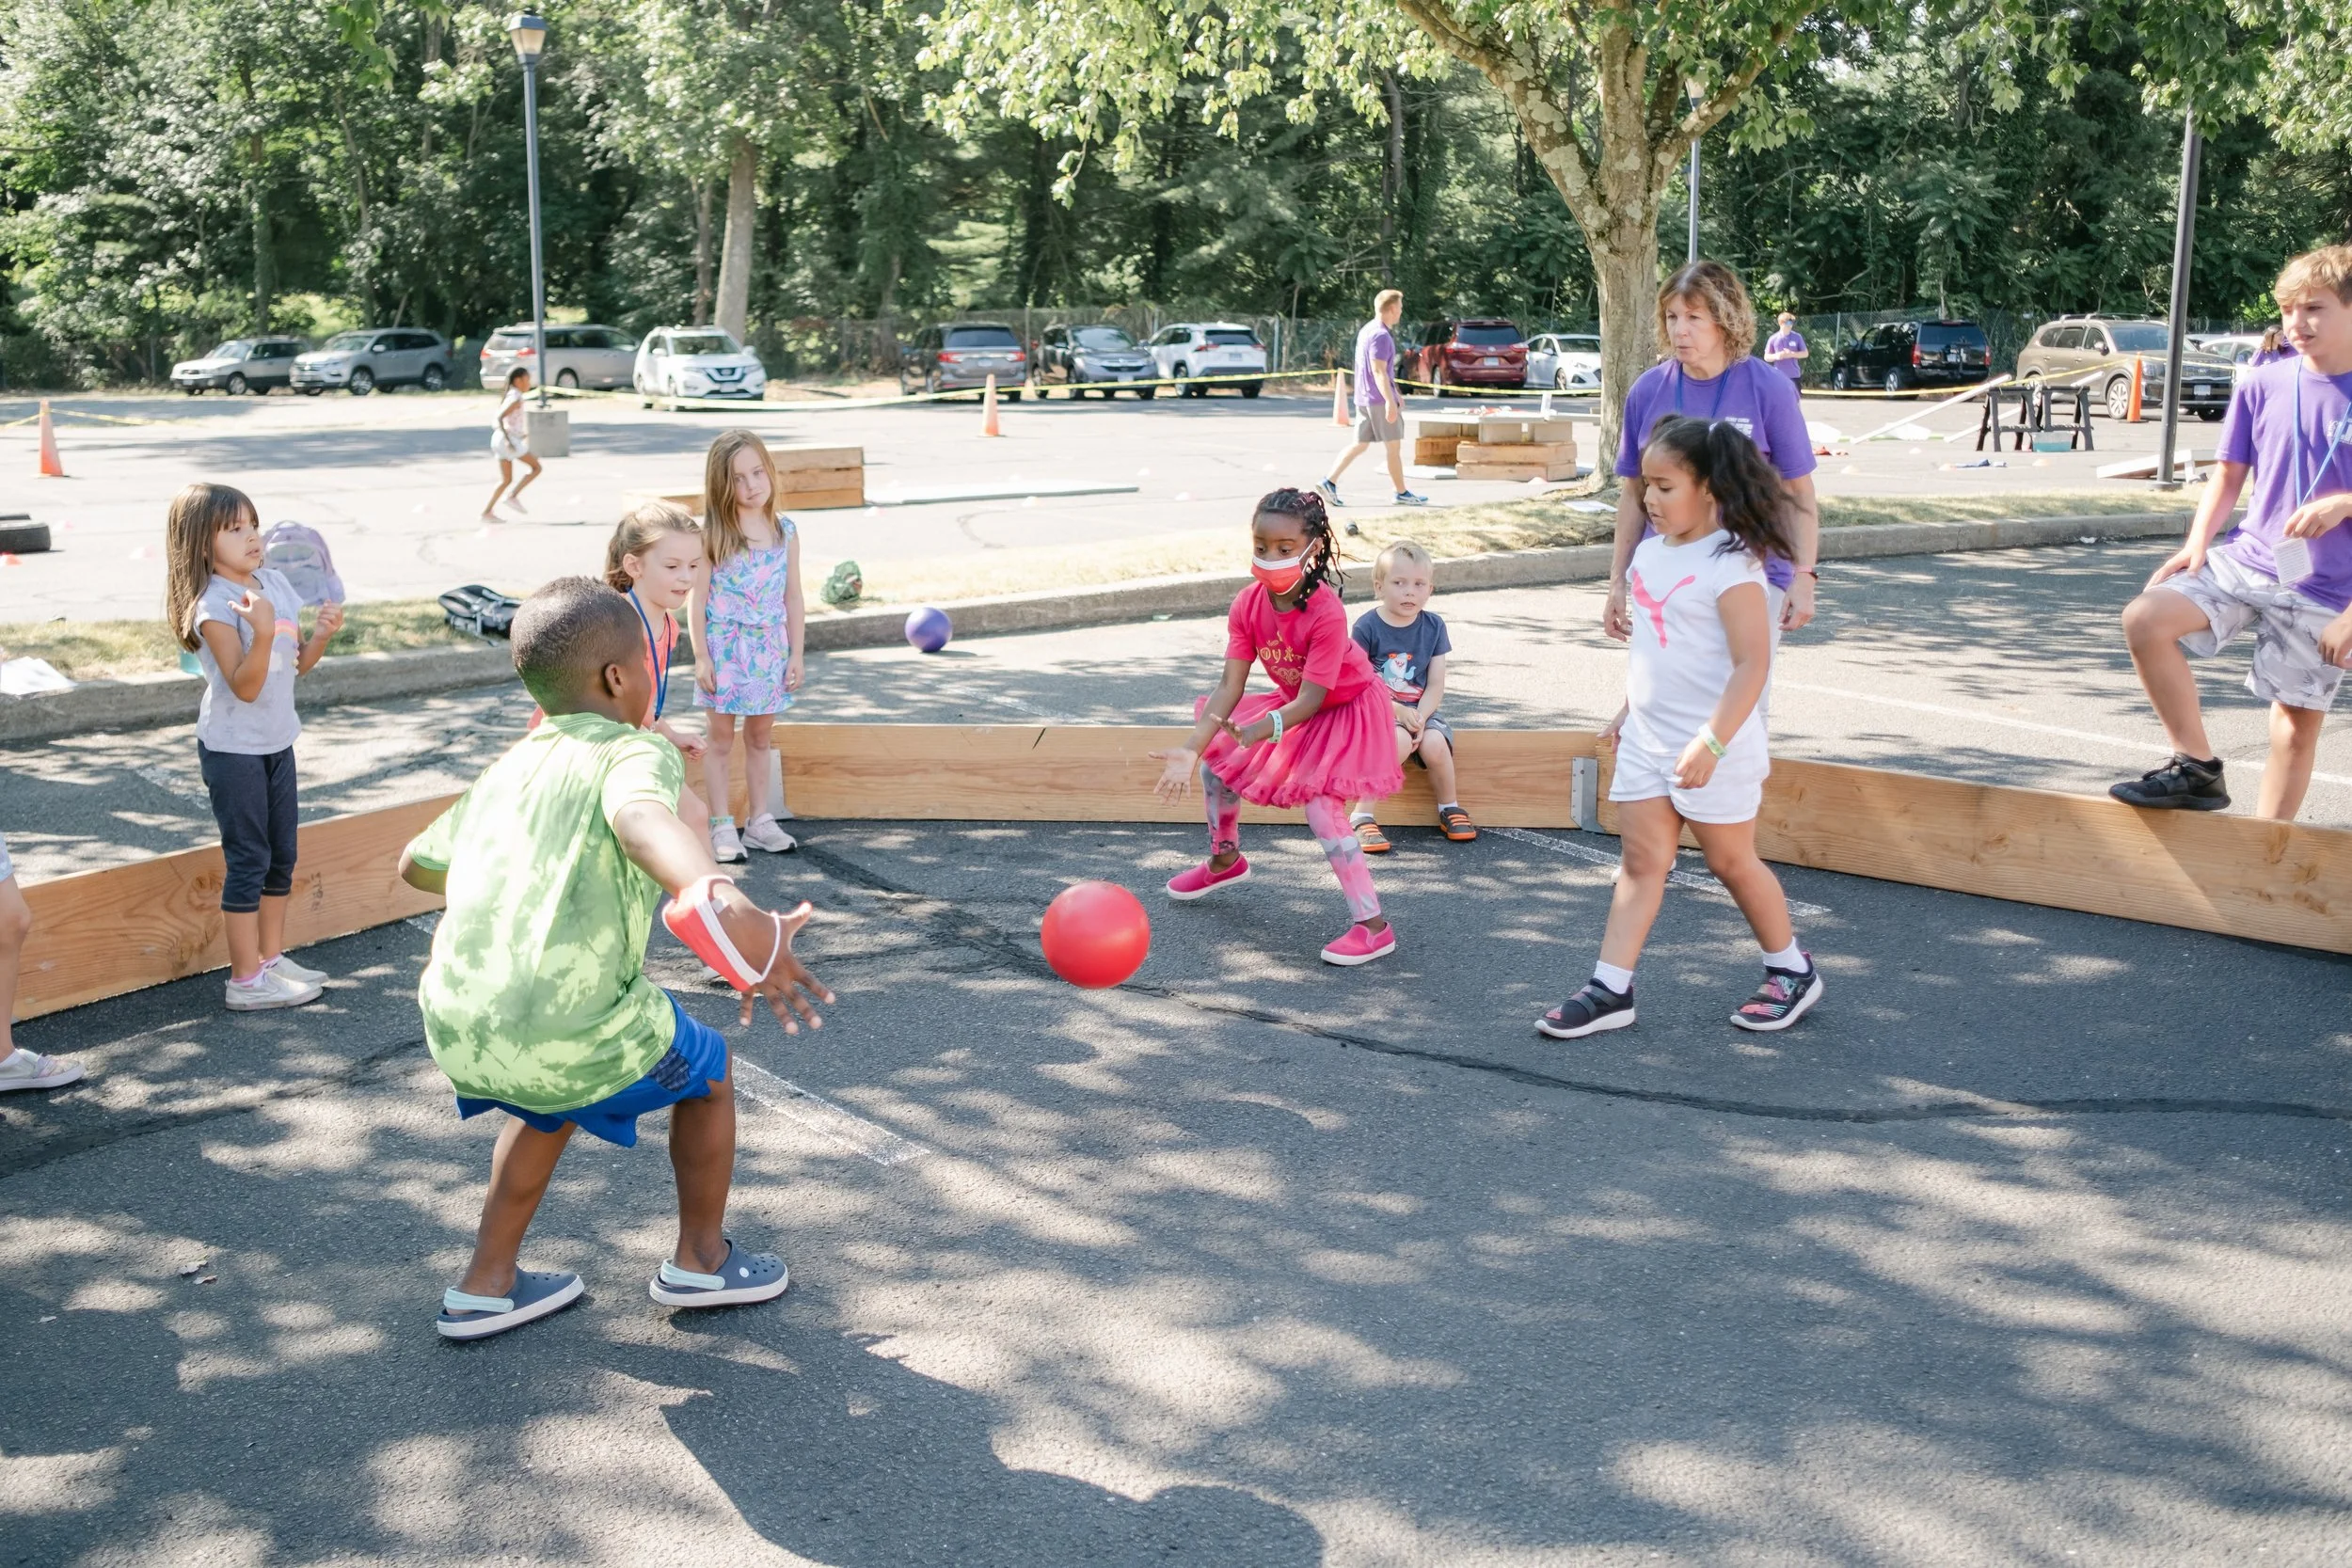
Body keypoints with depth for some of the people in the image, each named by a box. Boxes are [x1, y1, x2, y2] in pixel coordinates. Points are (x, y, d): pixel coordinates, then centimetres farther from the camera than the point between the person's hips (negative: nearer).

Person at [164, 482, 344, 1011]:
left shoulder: (276, 582, 3)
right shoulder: (214, 606, -18)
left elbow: (300, 663, 10)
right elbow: (245, 687, -24)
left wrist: (322, 634, -9)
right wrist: (262, 633, -37)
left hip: (277, 742, 7)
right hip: (233, 747, -7)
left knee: (281, 855, 15)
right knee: (248, 859, -3)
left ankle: (272, 958, 28)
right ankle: (246, 982, 5)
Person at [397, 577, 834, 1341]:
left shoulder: (504, 771, 18)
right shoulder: (634, 751, -3)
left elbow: (416, 864, 36)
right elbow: (641, 817, -30)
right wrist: (728, 910, -49)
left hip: (454, 1033, 7)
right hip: (569, 1033, -7)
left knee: (555, 1098, 38)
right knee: (707, 1068, 23)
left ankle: (486, 1285, 40)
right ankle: (700, 1260, 38)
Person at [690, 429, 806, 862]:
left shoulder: (785, 532, 1)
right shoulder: (711, 534, -9)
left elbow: (793, 599, 5)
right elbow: (697, 599, -7)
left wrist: (796, 655, 4)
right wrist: (701, 656, -11)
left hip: (770, 649, 3)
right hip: (724, 647, -3)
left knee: (760, 737, 13)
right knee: (721, 739, 5)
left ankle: (759, 820, 23)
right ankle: (722, 827, 11)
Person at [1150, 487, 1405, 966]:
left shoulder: (1326, 613, -34)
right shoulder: (1248, 605, -17)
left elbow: (1312, 699, -34)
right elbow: (1230, 685, -19)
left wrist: (1265, 727, -52)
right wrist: (1192, 749, -30)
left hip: (1345, 709, -7)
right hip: (1293, 704, 7)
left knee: (1321, 805, -23)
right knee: (1216, 757, 9)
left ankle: (1373, 925, -16)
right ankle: (1225, 859, 36)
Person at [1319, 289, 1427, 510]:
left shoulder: (1368, 330, 15)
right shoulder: (1381, 335, -16)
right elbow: (1378, 371, -24)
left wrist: (1393, 395, 28)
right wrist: (1390, 401, -27)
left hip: (1364, 399, 9)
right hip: (1380, 400, -9)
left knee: (1360, 445, 10)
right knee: (1394, 446, 1)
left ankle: (1329, 482, 1)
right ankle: (1401, 493, 9)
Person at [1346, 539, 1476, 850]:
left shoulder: (1434, 626, 2)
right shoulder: (1367, 626, -8)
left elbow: (1436, 685, 0)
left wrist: (1419, 717, -17)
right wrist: (1398, 712, -18)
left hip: (1419, 711, 3)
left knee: (1435, 744, -27)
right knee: (1400, 741, -34)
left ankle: (1450, 808, 1)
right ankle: (1362, 817, -25)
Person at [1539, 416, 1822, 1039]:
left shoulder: (1730, 565, -18)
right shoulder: (1650, 552, 7)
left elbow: (1752, 665, -22)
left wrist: (1712, 743, -26)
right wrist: (1627, 709, 21)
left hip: (1712, 746, -7)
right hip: (1647, 741, 7)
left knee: (1731, 861, 7)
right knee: (1642, 861, 7)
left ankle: (1792, 971, 27)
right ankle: (1610, 989, 8)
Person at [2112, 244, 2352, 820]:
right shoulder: (2261, 386, 2)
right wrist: (2197, 545, -3)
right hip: (2247, 558, 3)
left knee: (2299, 720, 4)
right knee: (2145, 618, -21)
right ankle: (2197, 770, -9)